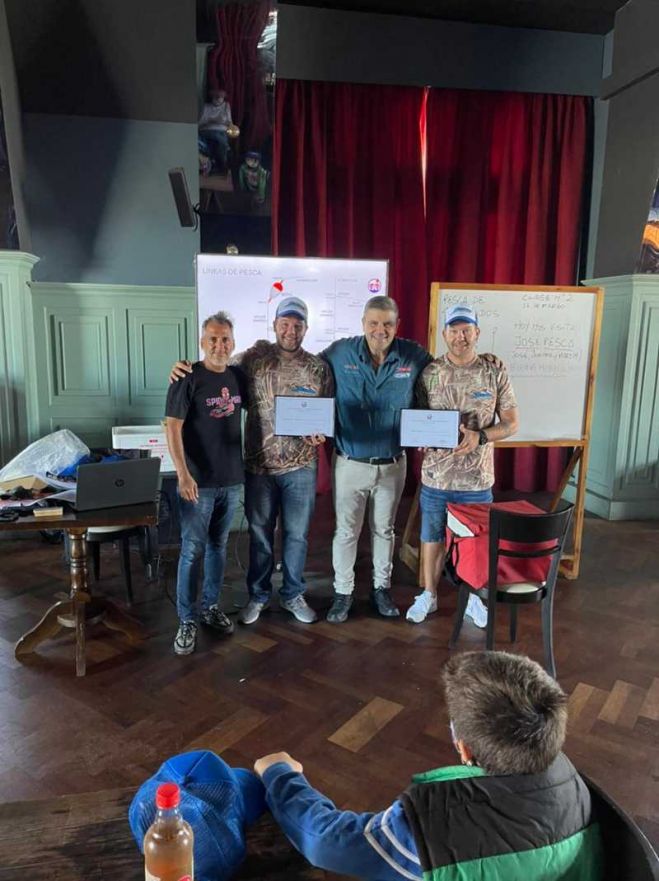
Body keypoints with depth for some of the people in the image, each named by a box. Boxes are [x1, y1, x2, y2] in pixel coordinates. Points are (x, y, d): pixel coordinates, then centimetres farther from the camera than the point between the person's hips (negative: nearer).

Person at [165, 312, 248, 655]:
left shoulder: (239, 377, 6)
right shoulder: (188, 378, -10)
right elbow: (173, 428, -14)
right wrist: (183, 474, -23)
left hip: (232, 479, 5)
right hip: (198, 480, -5)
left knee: (218, 545, 16)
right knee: (193, 550, 0)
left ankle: (210, 606, 30)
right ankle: (187, 620, 12)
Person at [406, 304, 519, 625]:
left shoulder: (495, 370, -5)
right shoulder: (429, 373, -4)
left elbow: (511, 422, -2)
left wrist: (479, 437, -18)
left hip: (477, 478, 0)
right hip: (435, 476, 0)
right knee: (432, 539, 14)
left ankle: (472, 597, 36)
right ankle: (428, 595, 34)